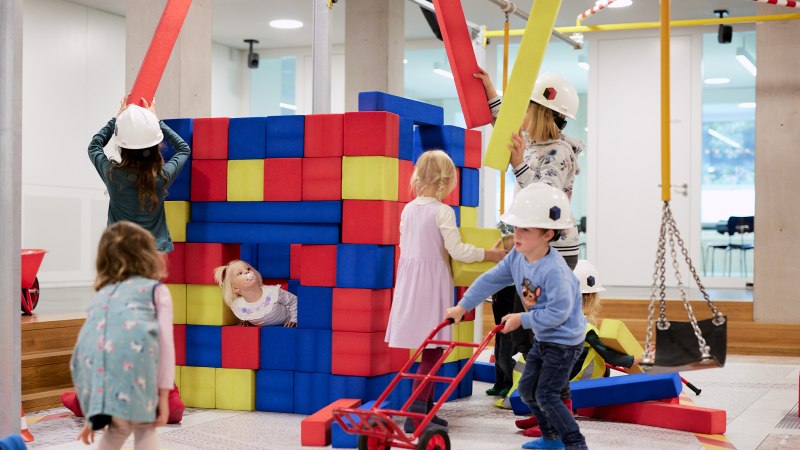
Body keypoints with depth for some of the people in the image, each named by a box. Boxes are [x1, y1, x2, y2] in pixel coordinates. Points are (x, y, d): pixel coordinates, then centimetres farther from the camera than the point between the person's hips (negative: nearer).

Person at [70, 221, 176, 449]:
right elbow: (165, 341, 13)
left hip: (91, 360, 4)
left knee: (118, 426, 26)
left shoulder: (101, 295, 39)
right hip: (133, 349, -4)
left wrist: (93, 415, 43)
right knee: (144, 426, 16)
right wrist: (163, 394, 9)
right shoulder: (156, 289, 27)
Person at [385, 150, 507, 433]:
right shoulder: (442, 211, -11)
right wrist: (490, 254, -1)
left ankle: (426, 408, 17)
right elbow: (458, 251, -13)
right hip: (432, 281, -7)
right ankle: (415, 415, -12)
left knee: (429, 349, 13)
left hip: (408, 277, 7)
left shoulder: (408, 209, 9)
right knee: (433, 350, -5)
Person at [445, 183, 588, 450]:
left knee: (546, 395, -11)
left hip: (564, 341, -9)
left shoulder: (554, 271, -32)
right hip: (542, 337, 9)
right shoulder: (517, 257, -5)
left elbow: (558, 312, -32)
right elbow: (491, 280, 3)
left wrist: (522, 320, -23)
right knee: (527, 388, 15)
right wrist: (462, 306, 1)